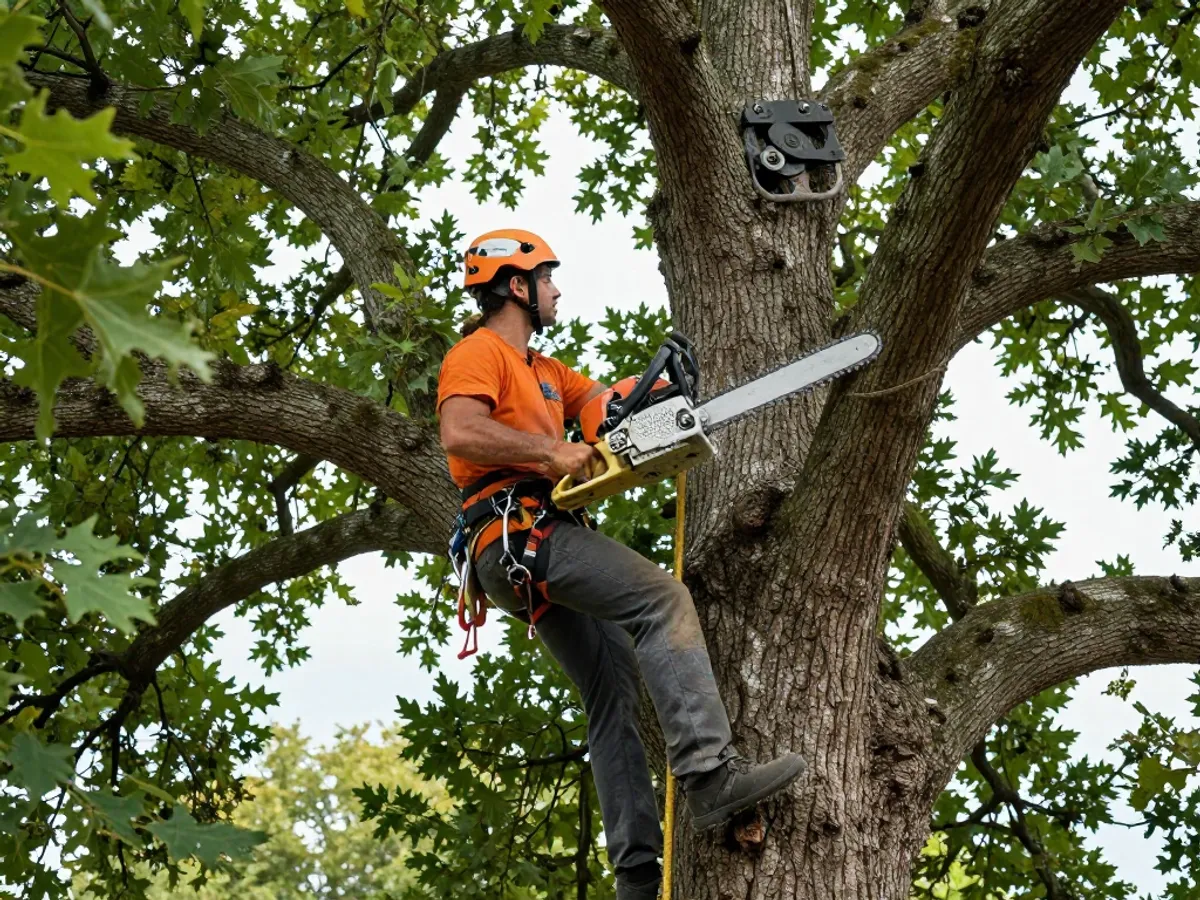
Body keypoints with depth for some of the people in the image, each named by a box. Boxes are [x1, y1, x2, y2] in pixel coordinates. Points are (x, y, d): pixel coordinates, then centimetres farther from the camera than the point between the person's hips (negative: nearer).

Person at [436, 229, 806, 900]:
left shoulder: (542, 369, 29)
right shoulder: (480, 353, -3)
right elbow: (459, 433, -21)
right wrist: (553, 452, -18)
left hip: (541, 551, 11)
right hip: (519, 533, -11)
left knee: (614, 691, 6)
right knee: (663, 600, -24)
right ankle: (711, 773, -35)